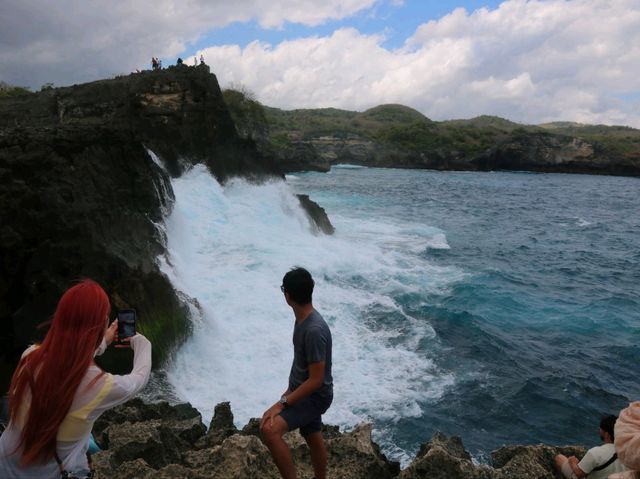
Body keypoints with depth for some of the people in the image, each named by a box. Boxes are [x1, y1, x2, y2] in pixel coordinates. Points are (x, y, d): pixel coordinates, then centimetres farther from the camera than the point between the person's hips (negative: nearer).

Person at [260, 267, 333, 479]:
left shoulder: (314, 330, -30)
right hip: (303, 392, 9)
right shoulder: (302, 319, 0)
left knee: (269, 429, -25)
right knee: (314, 440, 24)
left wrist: (282, 404, -25)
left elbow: (316, 380, -27)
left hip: (315, 396, -9)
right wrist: (290, 390, 21)